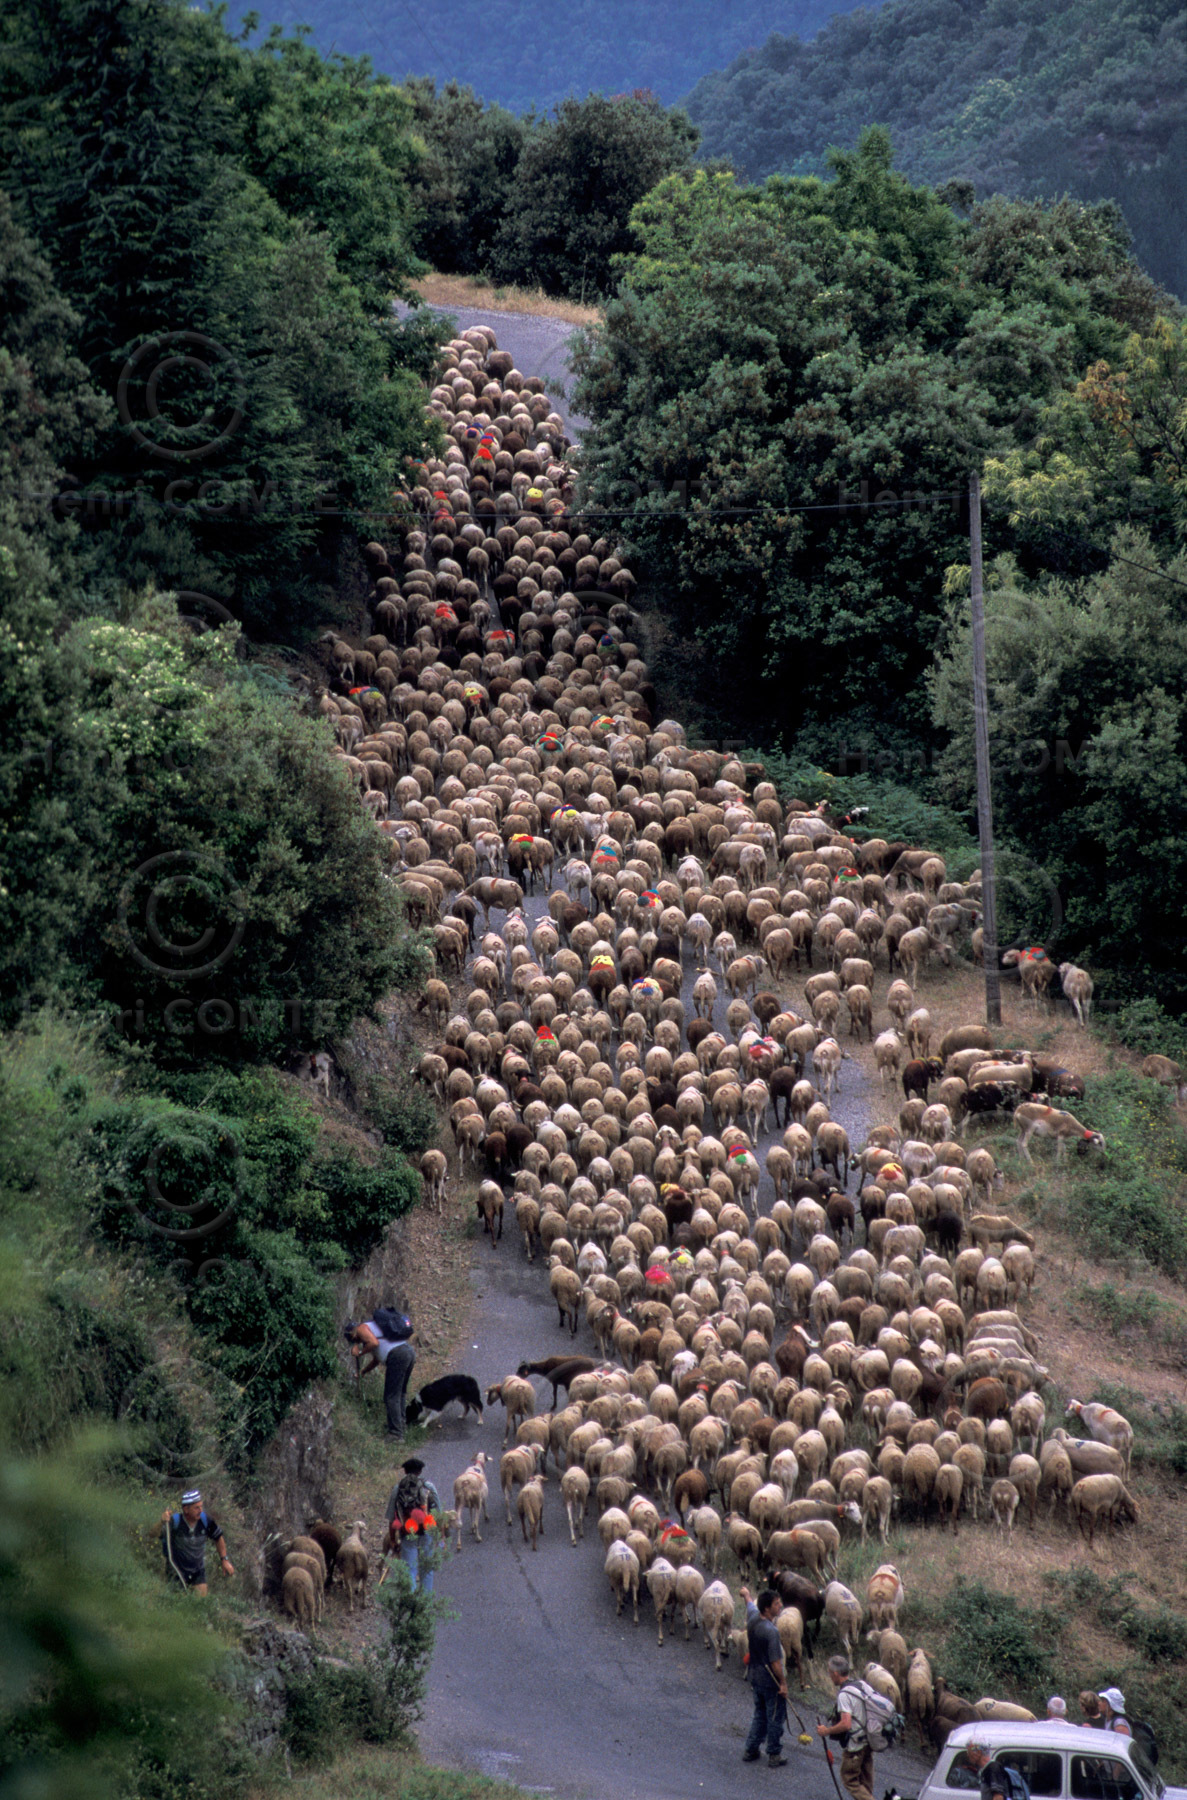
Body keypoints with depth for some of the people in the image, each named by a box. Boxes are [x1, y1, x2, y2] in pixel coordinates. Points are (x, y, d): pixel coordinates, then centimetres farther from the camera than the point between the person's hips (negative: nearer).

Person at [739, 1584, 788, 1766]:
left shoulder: (752, 1618, -6)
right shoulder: (771, 1631, -28)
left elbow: (750, 1603, 21)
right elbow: (775, 1662, -26)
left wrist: (746, 1594, 43)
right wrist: (783, 1683, -16)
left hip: (756, 1677, 8)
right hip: (771, 1681, -8)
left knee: (760, 1714, 22)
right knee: (775, 1718, 7)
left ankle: (750, 1750, 28)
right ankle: (774, 1755, 17)